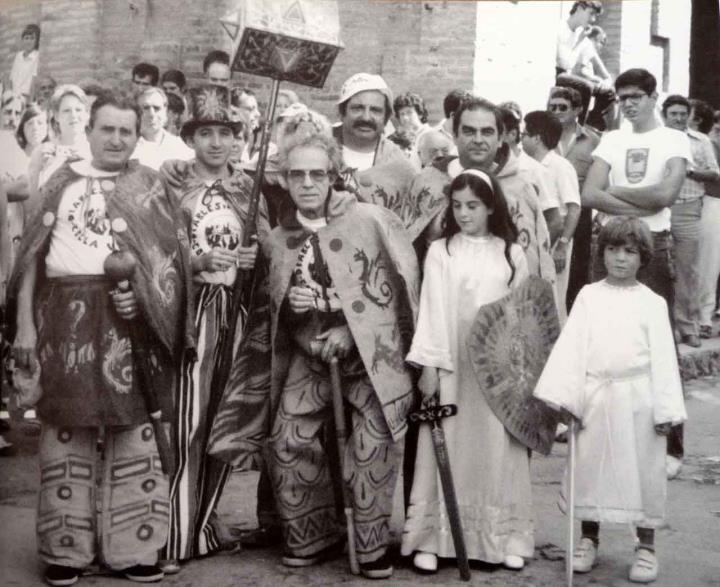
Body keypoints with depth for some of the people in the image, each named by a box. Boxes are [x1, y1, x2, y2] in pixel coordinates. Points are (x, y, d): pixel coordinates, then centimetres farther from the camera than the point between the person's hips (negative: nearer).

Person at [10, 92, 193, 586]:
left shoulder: (148, 184, 11)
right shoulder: (62, 181, 11)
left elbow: (170, 256, 6)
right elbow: (32, 254, 8)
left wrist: (143, 292, -12)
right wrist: (25, 323, 0)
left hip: (129, 317, 0)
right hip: (67, 315, 0)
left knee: (132, 426, 1)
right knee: (67, 426, 2)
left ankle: (132, 547, 9)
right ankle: (67, 547, 11)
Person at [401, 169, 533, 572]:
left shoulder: (512, 254, 6)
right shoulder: (440, 252, 2)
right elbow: (432, 309, -1)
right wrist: (429, 365, -7)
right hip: (452, 364, -1)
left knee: (497, 449, 5)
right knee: (448, 448, 1)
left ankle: (505, 538, 16)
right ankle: (431, 539, 7)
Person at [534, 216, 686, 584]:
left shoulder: (652, 302, 1)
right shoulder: (588, 296, 5)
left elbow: (663, 357, -2)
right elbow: (570, 346, 0)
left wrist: (666, 410, -8)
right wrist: (563, 396, -8)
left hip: (637, 400, -1)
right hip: (595, 398, 2)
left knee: (642, 471, 6)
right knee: (589, 468, 10)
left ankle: (646, 546, 21)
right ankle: (588, 539, 27)